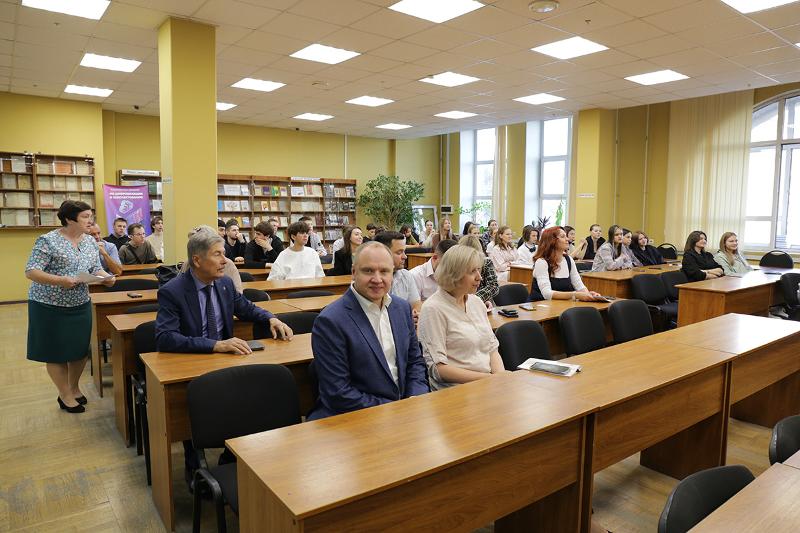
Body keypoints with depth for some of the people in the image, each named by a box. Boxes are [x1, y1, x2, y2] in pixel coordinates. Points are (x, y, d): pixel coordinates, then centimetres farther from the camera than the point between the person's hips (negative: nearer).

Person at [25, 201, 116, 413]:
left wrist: (106, 277, -16)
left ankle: (74, 388, 34)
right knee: (57, 352, 7)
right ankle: (65, 395, 22)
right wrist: (60, 280, -31)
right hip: (50, 306, -6)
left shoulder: (90, 242, 5)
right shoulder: (48, 241, -14)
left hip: (80, 305, 6)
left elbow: (96, 269, 6)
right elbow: (31, 272, -17)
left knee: (80, 349, 13)